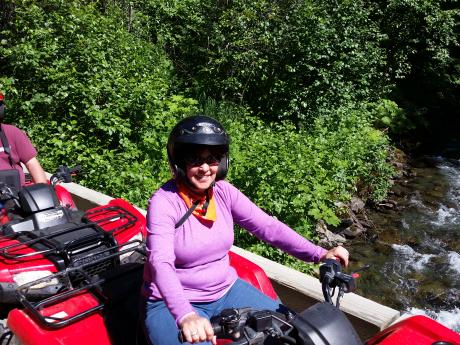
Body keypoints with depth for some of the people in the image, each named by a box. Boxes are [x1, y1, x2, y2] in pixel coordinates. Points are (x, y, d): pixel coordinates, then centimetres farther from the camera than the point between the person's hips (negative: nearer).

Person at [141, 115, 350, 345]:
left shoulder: (223, 192, -4)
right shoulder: (164, 202, -19)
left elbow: (267, 226, -6)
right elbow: (161, 262, -31)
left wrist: (318, 254, -17)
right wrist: (185, 315, -47)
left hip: (225, 290, 5)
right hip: (172, 304, -5)